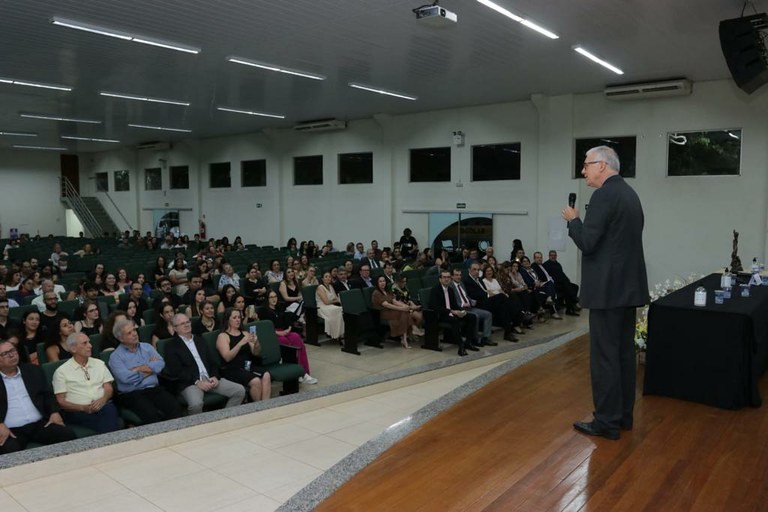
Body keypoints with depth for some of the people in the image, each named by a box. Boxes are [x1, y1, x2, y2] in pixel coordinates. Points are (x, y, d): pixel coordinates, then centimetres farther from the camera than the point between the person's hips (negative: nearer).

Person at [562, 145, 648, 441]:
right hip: (628, 284, 10)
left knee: (604, 355, -3)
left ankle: (607, 421, 4)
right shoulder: (630, 194, 14)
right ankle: (623, 416, 23)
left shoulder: (604, 196, -15)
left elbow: (587, 243, -19)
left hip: (608, 287, -9)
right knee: (624, 352, 14)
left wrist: (573, 220, -4)